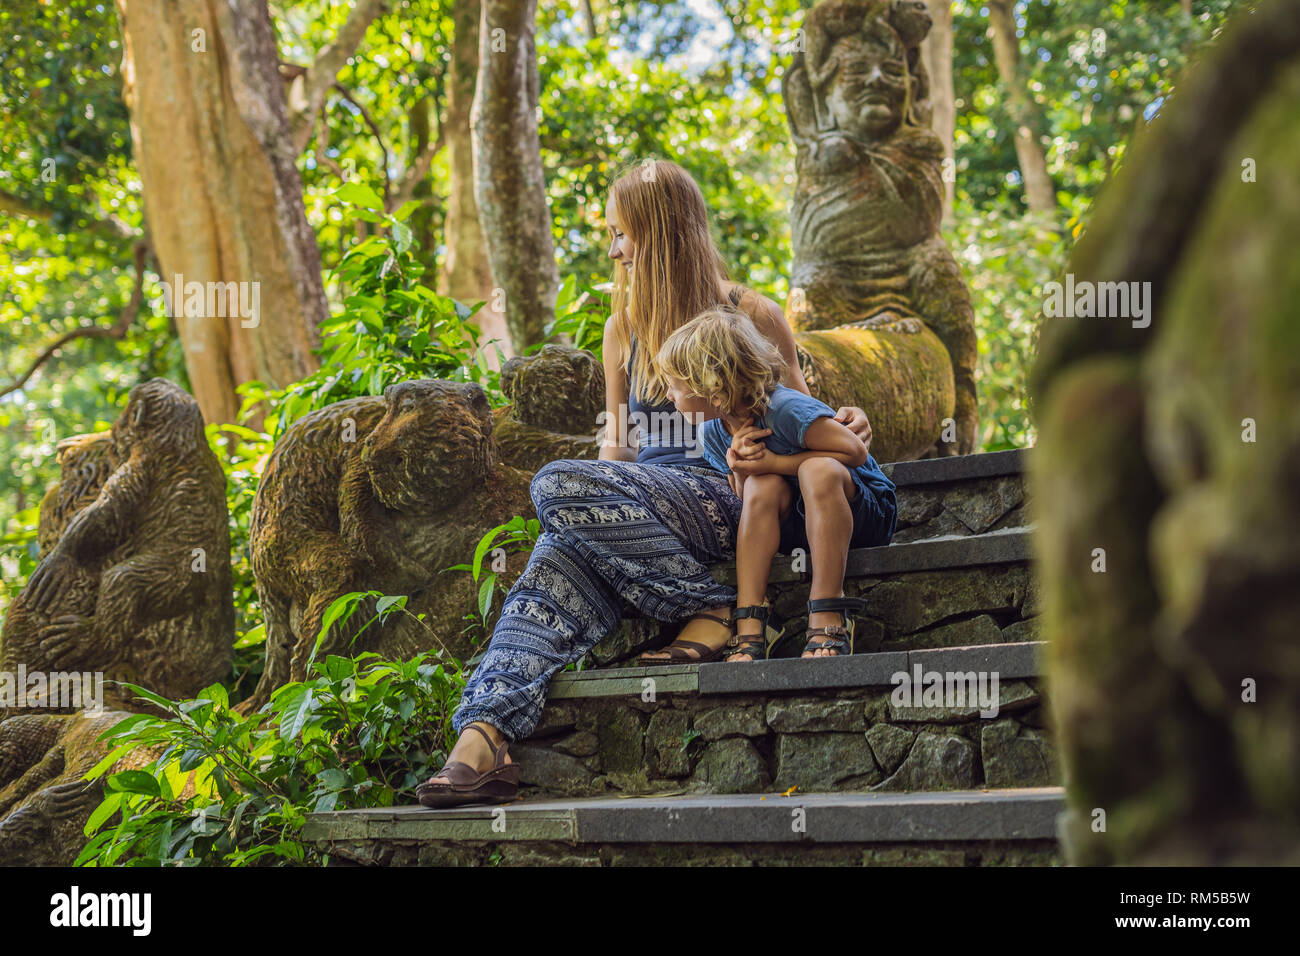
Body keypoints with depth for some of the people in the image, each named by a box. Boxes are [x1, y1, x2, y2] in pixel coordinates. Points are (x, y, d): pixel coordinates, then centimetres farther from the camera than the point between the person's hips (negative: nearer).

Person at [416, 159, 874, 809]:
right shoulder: (623, 328, 23)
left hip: (723, 498, -5)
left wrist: (842, 428, -8)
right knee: (563, 555, -29)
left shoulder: (750, 315, 8)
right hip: (644, 505, 5)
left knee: (559, 485, -30)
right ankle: (484, 737, -44)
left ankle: (711, 610, -22)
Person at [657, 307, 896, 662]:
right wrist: (739, 471, -22)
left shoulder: (785, 410, -25)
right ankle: (749, 628, -31)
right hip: (792, 525, 5)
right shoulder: (713, 435, -3)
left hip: (865, 513, -5)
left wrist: (776, 463, -24)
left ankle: (828, 619, -36)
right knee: (764, 486, -26)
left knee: (818, 469, -36)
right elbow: (749, 506, 1)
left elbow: (856, 451, -24)